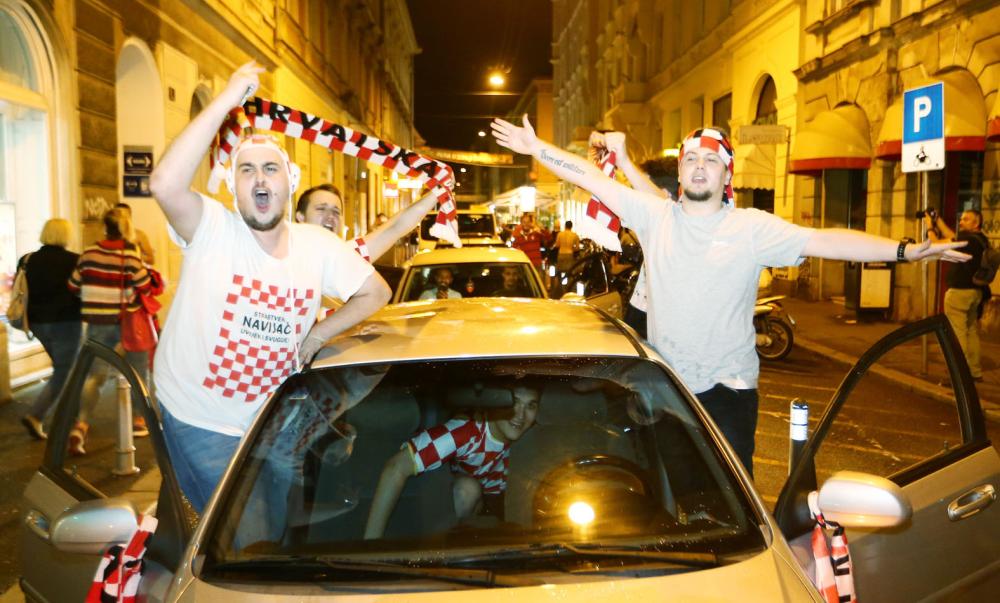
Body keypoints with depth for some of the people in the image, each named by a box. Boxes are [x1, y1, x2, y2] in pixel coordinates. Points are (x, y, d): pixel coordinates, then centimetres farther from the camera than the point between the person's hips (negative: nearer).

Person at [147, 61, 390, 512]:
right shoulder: (212, 230, -17)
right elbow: (165, 184, -37)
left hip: (271, 419, 4)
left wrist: (316, 336, -4)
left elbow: (376, 292, 6)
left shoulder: (318, 247, -4)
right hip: (198, 420, -4)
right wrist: (229, 97, -35)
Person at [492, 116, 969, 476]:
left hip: (728, 387, -2)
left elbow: (822, 240, -16)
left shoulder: (754, 228, -7)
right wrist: (536, 148, -3)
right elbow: (593, 179, -1)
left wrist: (904, 251, -25)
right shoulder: (654, 216, -1)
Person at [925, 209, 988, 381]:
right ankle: (975, 371, 24)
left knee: (957, 334, -6)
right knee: (971, 332, 16)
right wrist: (938, 220, 19)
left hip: (959, 291, -9)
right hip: (975, 291, 9)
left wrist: (930, 227, -1)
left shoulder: (968, 239, -18)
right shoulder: (980, 240, 10)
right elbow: (952, 238, 19)